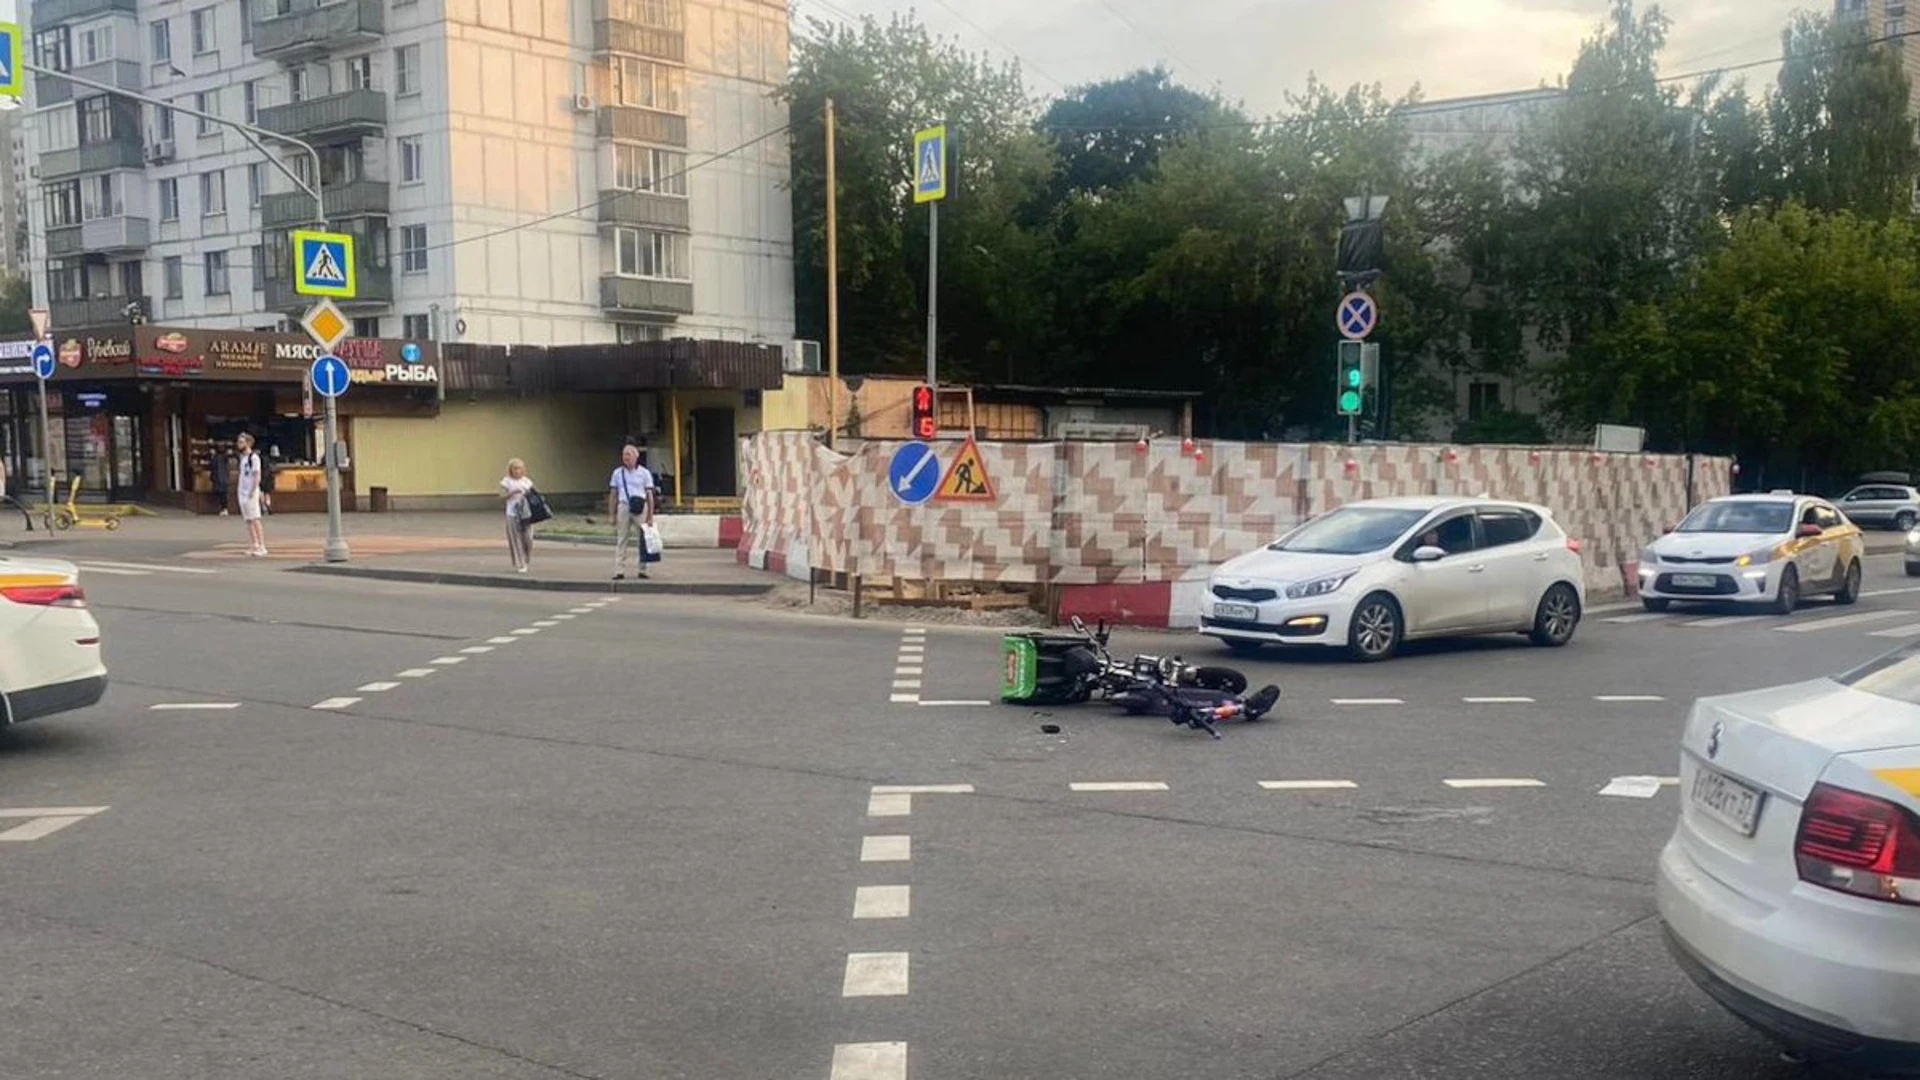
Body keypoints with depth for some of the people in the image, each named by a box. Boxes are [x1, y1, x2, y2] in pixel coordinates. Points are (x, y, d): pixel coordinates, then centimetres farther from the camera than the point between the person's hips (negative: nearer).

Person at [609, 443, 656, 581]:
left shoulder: (644, 473, 3)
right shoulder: (617, 473, 8)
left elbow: (650, 495, 3)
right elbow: (613, 495, 12)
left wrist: (650, 516, -2)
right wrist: (612, 514, 6)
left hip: (640, 509, -1)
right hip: (623, 506, 1)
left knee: (642, 540, 2)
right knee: (621, 540, -2)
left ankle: (642, 570, 8)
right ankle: (619, 571, -3)